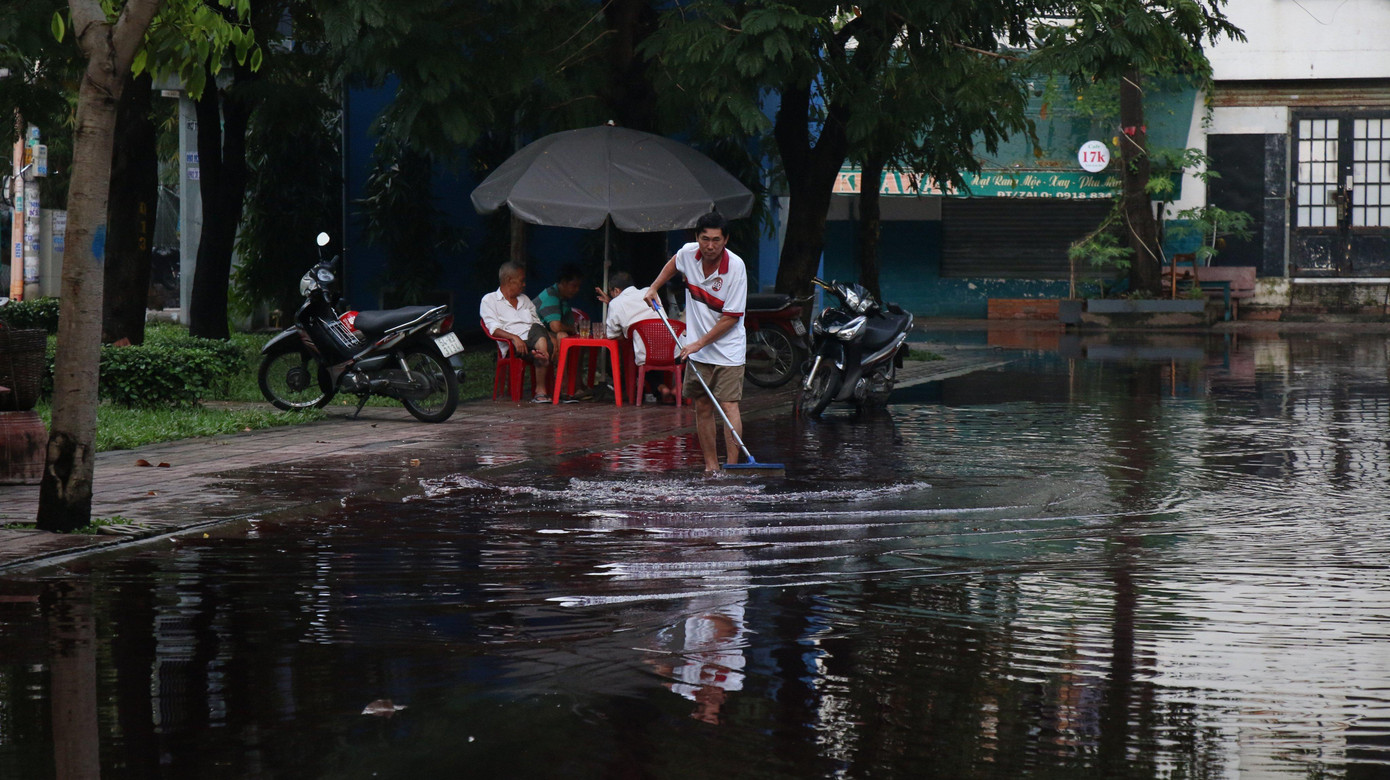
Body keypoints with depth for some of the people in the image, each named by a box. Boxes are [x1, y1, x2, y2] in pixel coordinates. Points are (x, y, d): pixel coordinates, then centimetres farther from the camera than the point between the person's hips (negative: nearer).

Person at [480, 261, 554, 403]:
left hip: (535, 342, 4)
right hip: (512, 347, -4)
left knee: (537, 329, -34)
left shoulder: (524, 299, 32)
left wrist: (550, 336, 1)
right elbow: (494, 329, -3)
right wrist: (514, 337, -23)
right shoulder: (489, 300, 12)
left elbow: (538, 324, 25)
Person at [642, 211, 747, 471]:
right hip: (696, 350, 5)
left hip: (727, 349, -5)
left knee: (729, 406, -13)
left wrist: (699, 343, -17)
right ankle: (711, 466, 12)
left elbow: (731, 317, -18)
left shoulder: (735, 267, -20)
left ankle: (732, 467, -15)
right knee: (702, 407, 6)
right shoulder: (688, 253, -6)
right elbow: (674, 263, 23)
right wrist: (654, 287, 15)